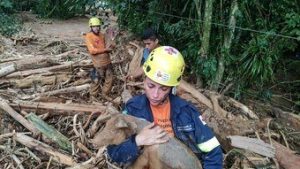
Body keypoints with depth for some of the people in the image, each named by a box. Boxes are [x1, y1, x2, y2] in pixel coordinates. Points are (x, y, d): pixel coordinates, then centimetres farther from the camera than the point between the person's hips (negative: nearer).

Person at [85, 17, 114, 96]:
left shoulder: (102, 35, 8)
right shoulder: (88, 36, -10)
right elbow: (92, 51, -20)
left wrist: (110, 48, -5)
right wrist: (106, 49, -16)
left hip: (107, 61, 6)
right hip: (99, 64, -6)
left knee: (109, 80, 12)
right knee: (98, 81, 7)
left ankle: (105, 95, 31)